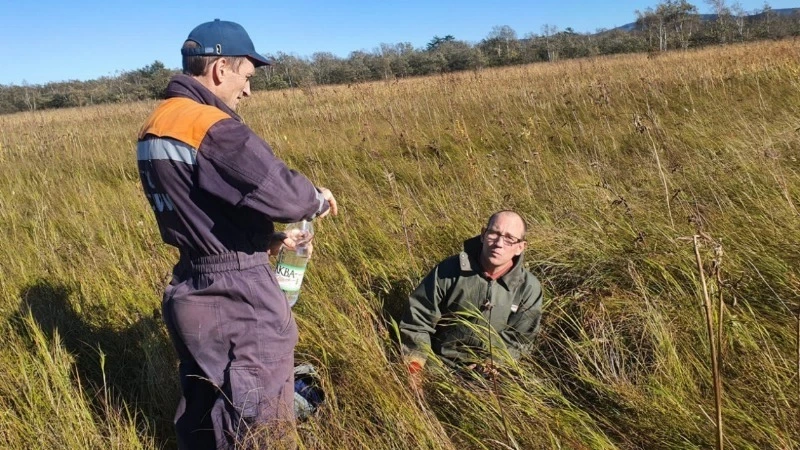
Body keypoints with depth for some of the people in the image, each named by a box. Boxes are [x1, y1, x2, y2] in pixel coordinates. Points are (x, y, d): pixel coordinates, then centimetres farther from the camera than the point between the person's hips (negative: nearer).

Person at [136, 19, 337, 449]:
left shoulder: (154, 129, 9)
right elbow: (284, 195, -24)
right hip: (239, 301, -9)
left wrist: (265, 240, 12)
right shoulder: (214, 129, -22)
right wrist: (319, 199, -2)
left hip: (191, 294, 9)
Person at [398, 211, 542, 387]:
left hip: (489, 377, 2)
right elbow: (416, 321, -6)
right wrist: (413, 372, -15)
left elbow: (518, 340, -1)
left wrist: (491, 365, -17)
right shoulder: (449, 270, -11)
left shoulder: (529, 287, -7)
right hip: (439, 367, -2)